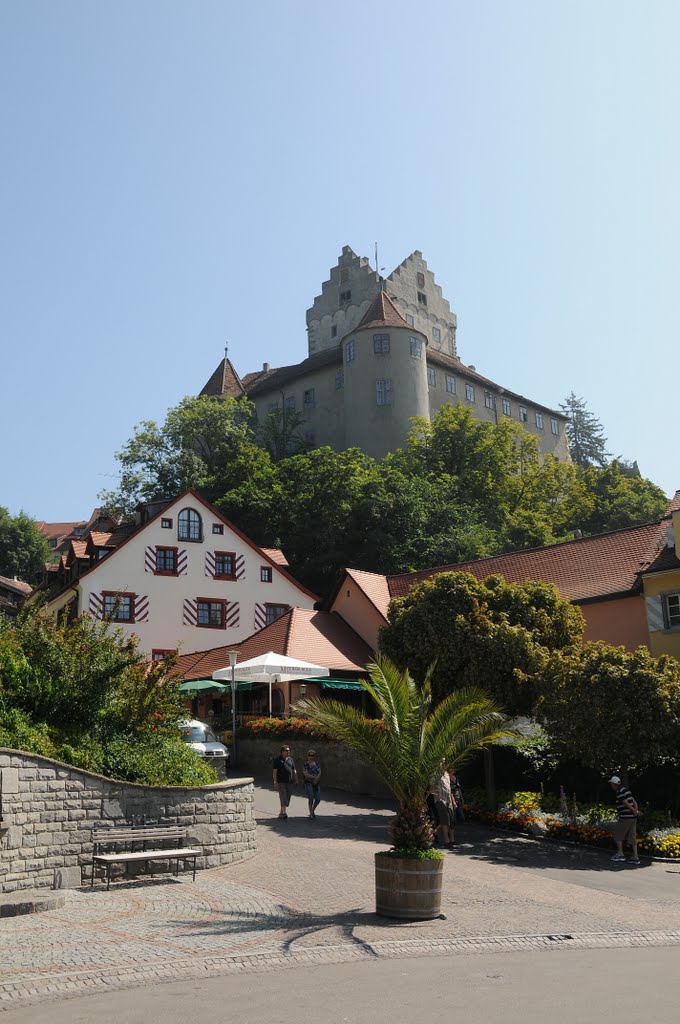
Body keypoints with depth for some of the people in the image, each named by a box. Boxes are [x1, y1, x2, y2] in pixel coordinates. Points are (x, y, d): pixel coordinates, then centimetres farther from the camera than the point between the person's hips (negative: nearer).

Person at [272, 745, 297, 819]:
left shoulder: (290, 759, 14)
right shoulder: (277, 760, -1)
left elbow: (294, 771, 19)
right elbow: (274, 771, -5)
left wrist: (296, 780, 11)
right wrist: (275, 782, -12)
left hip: (289, 782, 6)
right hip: (281, 781, -6)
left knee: (287, 798, 7)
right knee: (283, 797, -14)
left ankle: (281, 813, 18)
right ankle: (284, 812, -18)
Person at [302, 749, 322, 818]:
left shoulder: (317, 763, 12)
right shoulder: (305, 764, -1)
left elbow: (319, 773, 4)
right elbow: (305, 774, -10)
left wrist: (316, 778, -13)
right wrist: (314, 777, -13)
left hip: (316, 783, 4)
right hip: (308, 783, -4)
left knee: (318, 799, -1)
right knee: (311, 798, -14)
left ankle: (313, 810, 25)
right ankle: (311, 813, 0)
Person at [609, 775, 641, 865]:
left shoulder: (620, 793, -14)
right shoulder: (626, 791, 15)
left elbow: (627, 804, -18)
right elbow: (635, 803, 14)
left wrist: (635, 812, -6)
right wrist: (636, 811, -2)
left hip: (625, 818, -8)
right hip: (632, 817, 8)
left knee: (617, 834, 6)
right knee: (632, 837, 8)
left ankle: (620, 854, 8)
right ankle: (635, 857, 7)